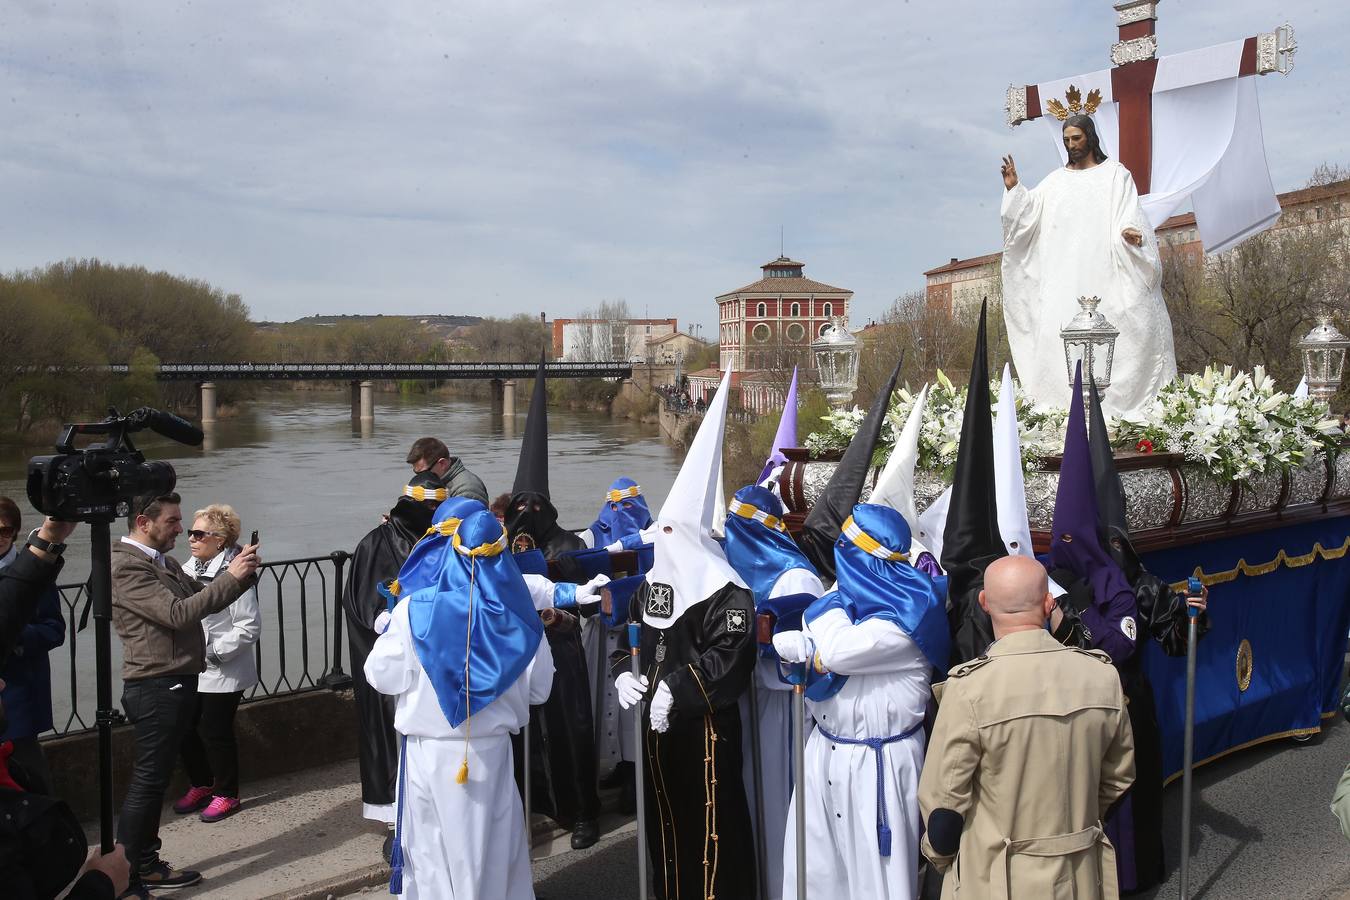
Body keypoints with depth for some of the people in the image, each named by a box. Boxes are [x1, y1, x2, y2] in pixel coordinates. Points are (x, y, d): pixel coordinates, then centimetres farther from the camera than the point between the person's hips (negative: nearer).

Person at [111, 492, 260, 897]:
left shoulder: (163, 562, 12)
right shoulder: (127, 566, -17)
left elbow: (202, 600, 15)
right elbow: (178, 613, -25)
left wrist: (241, 573, -1)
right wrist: (231, 576, -23)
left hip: (175, 683, 10)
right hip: (156, 688, -10)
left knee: (155, 778, 16)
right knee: (147, 780, -5)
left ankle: (146, 863, 27)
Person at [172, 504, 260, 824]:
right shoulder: (189, 570, 6)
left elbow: (249, 627, -18)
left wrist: (214, 652, -17)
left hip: (223, 673, -7)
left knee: (215, 731, 1)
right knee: (186, 729, 12)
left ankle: (226, 794, 20)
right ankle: (200, 786, 34)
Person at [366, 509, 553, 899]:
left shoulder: (415, 608, -13)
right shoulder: (518, 616, -6)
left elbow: (383, 677, -5)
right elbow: (538, 689, 4)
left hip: (428, 750, -1)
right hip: (489, 750, 1)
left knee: (432, 848, 15)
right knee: (494, 845, 15)